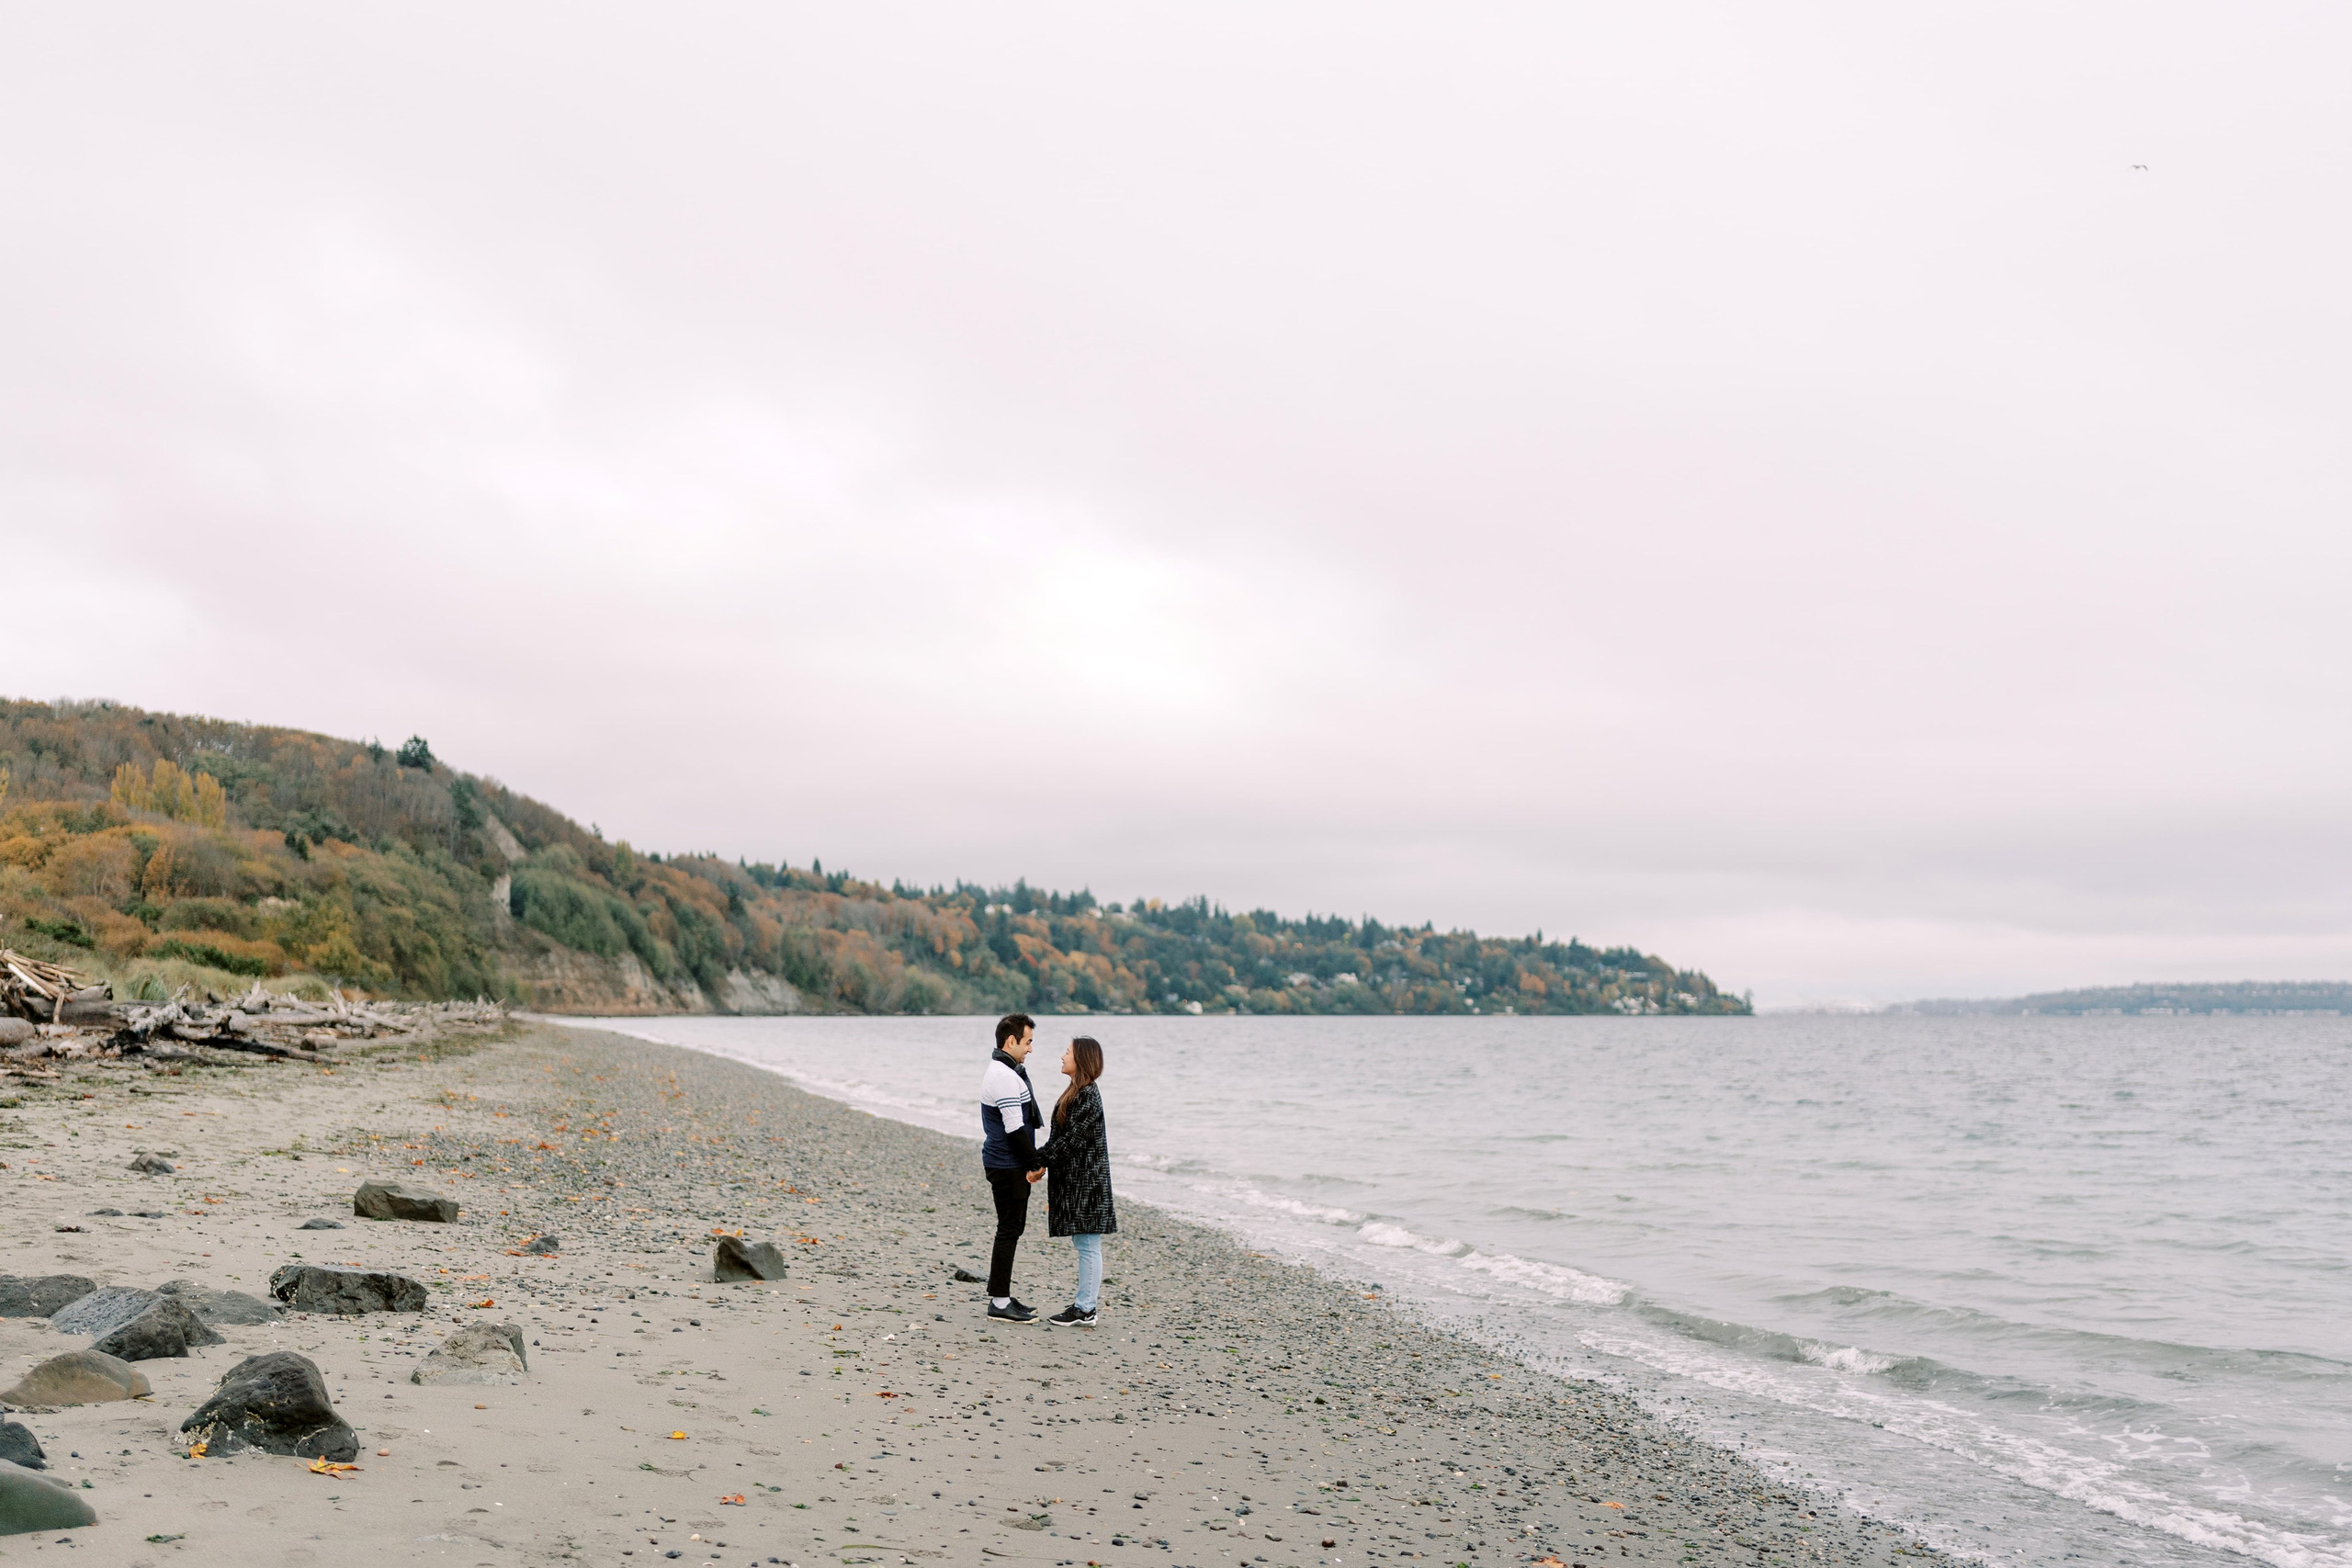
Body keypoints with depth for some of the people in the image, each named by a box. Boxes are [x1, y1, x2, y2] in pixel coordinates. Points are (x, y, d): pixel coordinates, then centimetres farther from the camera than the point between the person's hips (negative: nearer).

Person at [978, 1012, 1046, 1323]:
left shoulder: (1001, 1070, 15)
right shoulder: (1005, 1076, -19)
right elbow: (1015, 1128, -21)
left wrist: (1031, 1161, 14)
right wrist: (1036, 1163, -12)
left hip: (1007, 1164, 10)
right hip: (1008, 1166, -10)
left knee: (1012, 1228, 15)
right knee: (1010, 1230, -5)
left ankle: (1001, 1295, 22)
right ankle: (999, 1302, 0)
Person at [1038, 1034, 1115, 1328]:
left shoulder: (1088, 1096, -16)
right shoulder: (1076, 1093, 15)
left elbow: (1072, 1137, -20)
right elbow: (1061, 1136, 18)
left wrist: (1043, 1160, -17)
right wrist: (1042, 1160, 13)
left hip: (1085, 1179, -10)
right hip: (1073, 1179, 10)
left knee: (1087, 1244, -4)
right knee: (1082, 1243, 13)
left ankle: (1084, 1310, 0)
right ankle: (1088, 1298, 19)